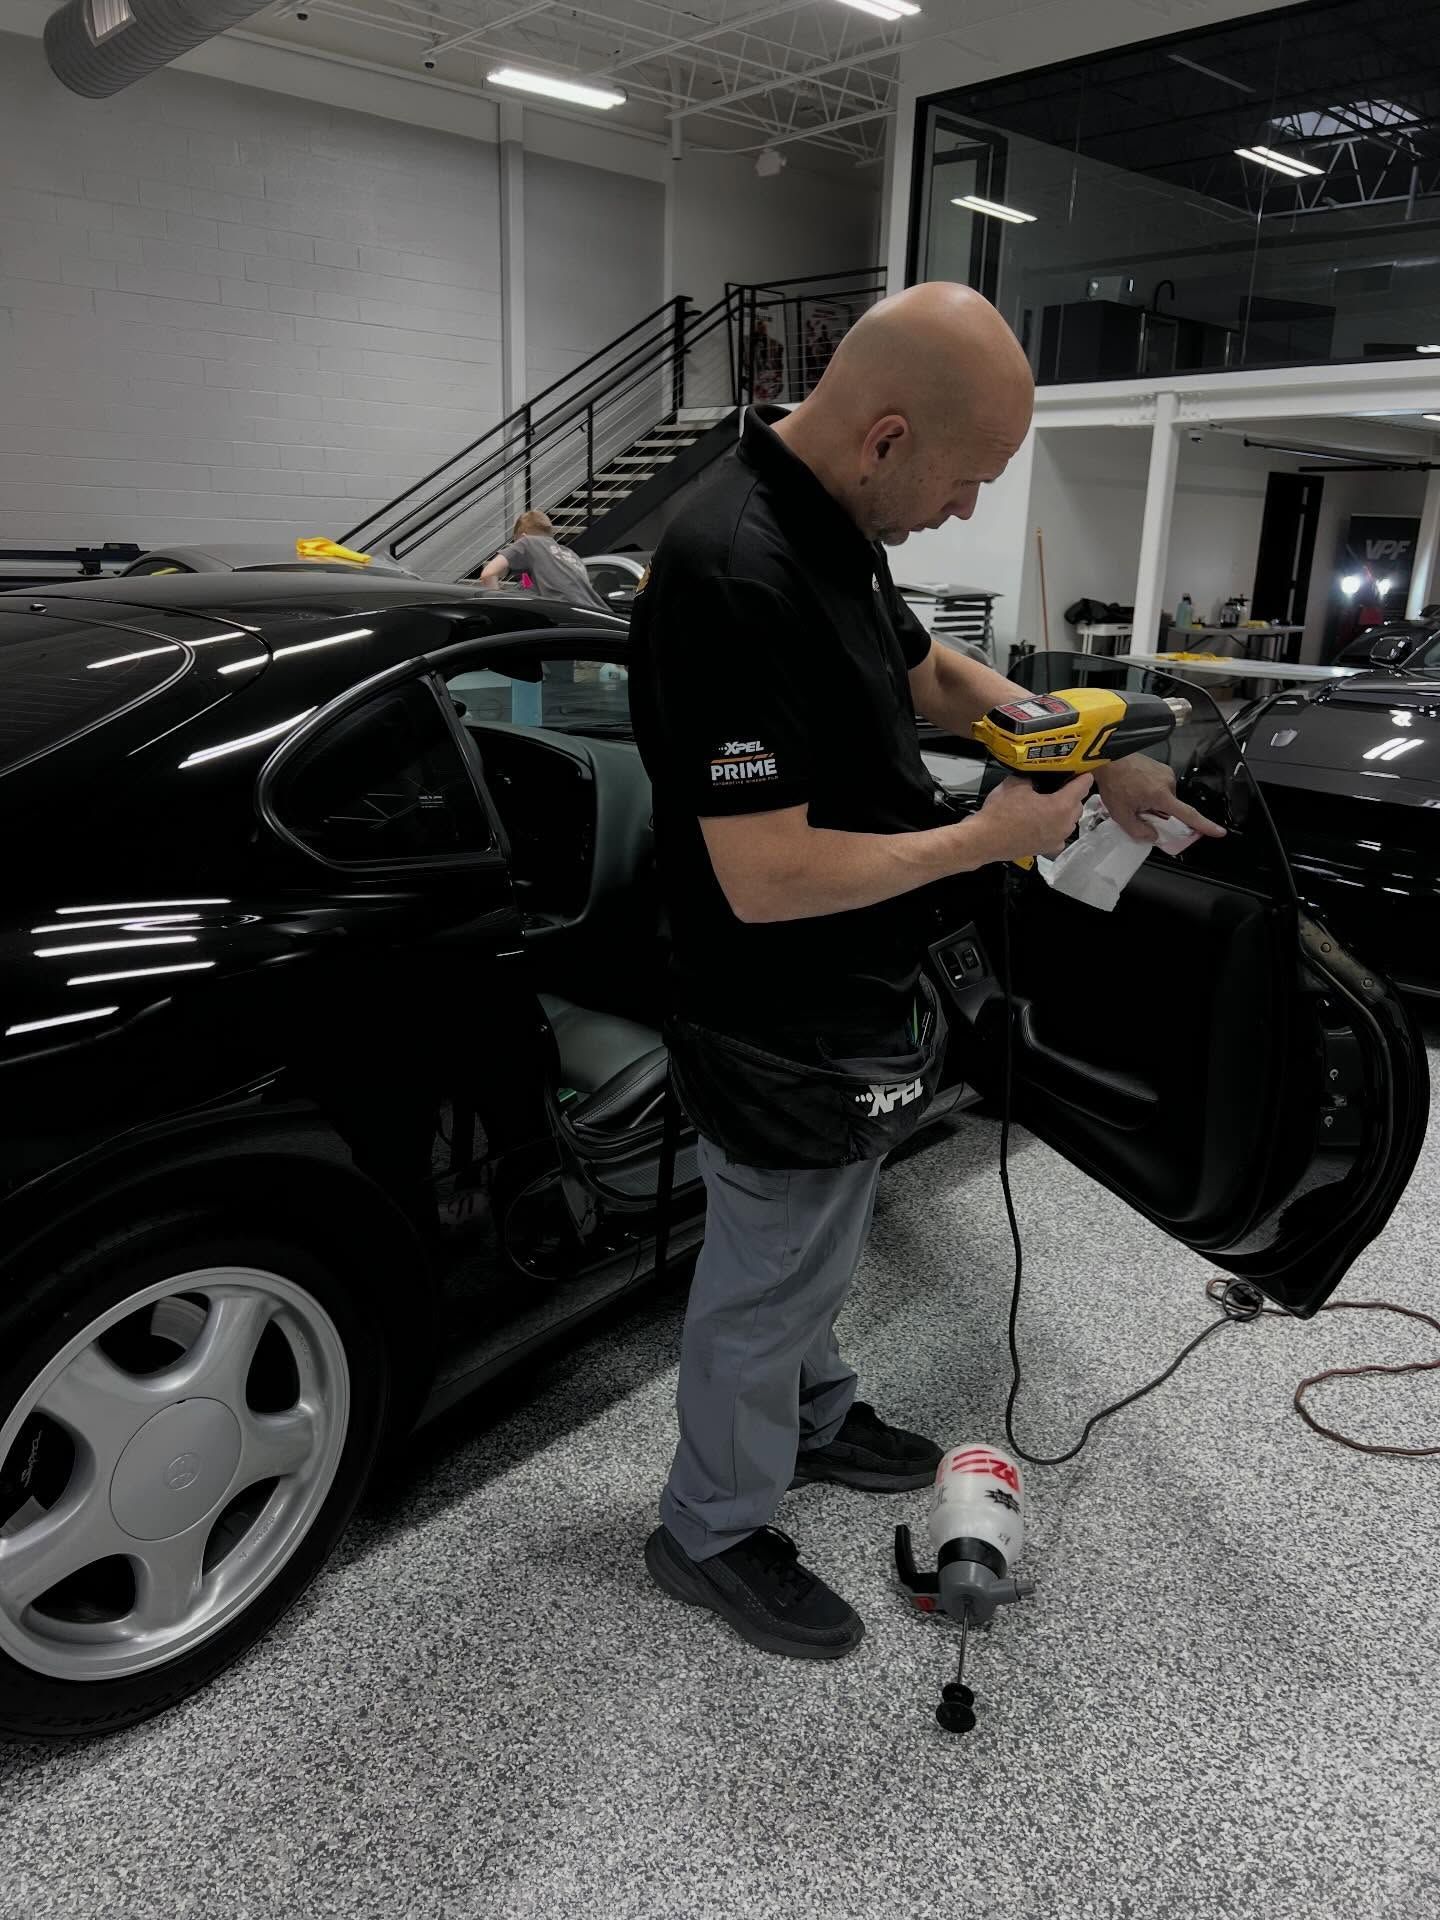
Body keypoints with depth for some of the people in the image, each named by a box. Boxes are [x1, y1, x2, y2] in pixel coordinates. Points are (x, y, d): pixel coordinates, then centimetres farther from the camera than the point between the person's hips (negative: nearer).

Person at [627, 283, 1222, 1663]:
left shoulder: (831, 528, 1)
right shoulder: (735, 580, -31)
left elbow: (930, 674, 17)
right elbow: (764, 879, -33)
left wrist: (1097, 764, 6)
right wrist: (990, 837, -22)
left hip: (850, 1020, 9)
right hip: (785, 1045, -9)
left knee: (821, 1254, 29)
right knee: (762, 1290, 13)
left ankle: (813, 1417, 54)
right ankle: (711, 1533, 37)